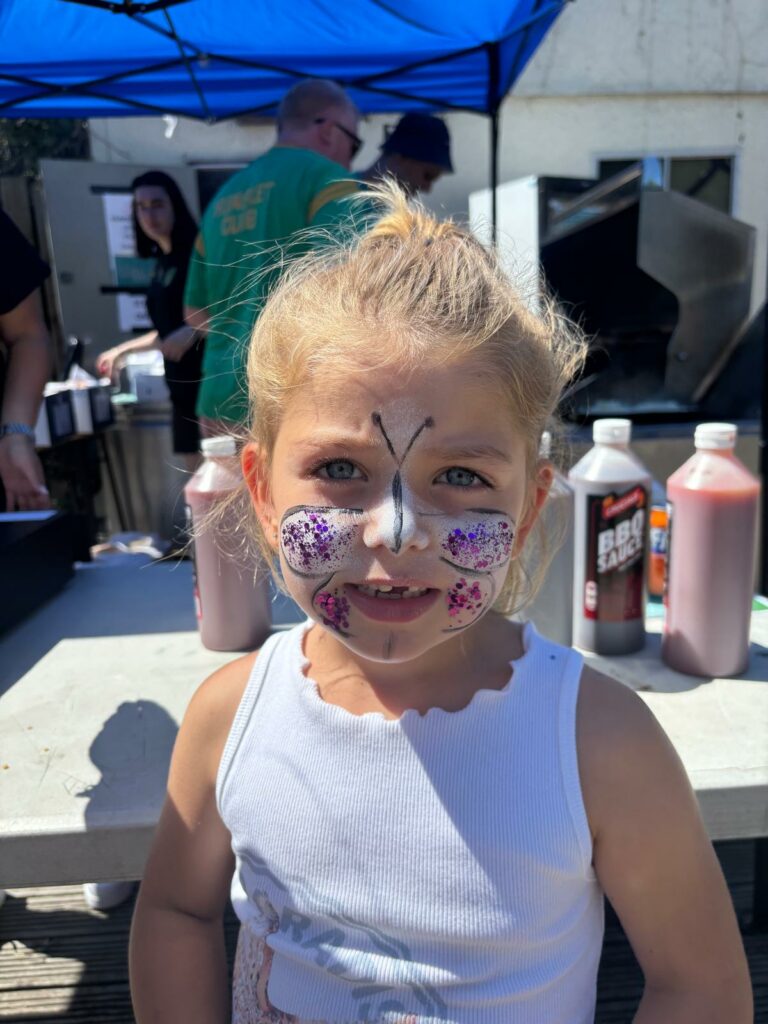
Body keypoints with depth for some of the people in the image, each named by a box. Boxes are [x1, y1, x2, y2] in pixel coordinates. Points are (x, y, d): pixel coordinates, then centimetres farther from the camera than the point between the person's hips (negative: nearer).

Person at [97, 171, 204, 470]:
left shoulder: (198, 251, -7)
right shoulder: (162, 262, 16)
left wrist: (193, 332, -28)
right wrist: (123, 350, 28)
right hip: (182, 384, 8)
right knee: (197, 473, 10)